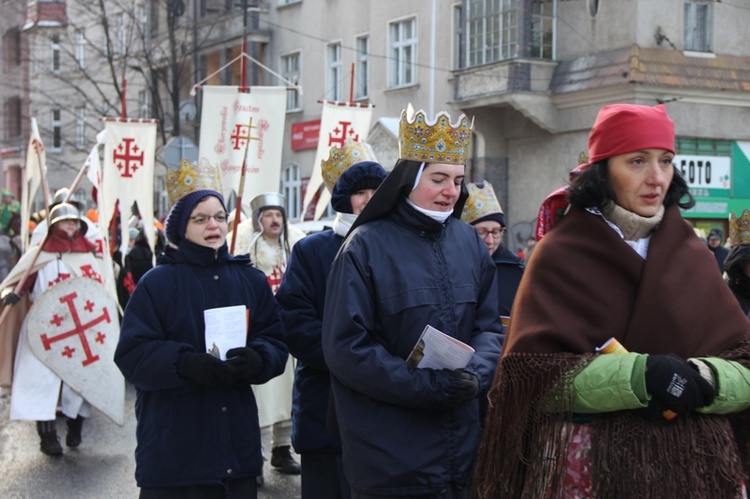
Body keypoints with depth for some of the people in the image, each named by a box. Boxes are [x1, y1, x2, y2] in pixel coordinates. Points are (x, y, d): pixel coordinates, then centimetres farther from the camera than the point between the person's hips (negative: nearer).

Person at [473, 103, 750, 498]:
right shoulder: (561, 254, -4)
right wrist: (639, 376, -25)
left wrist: (702, 379, -21)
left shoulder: (691, 255, 6)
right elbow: (533, 372, -13)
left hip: (692, 464, 3)